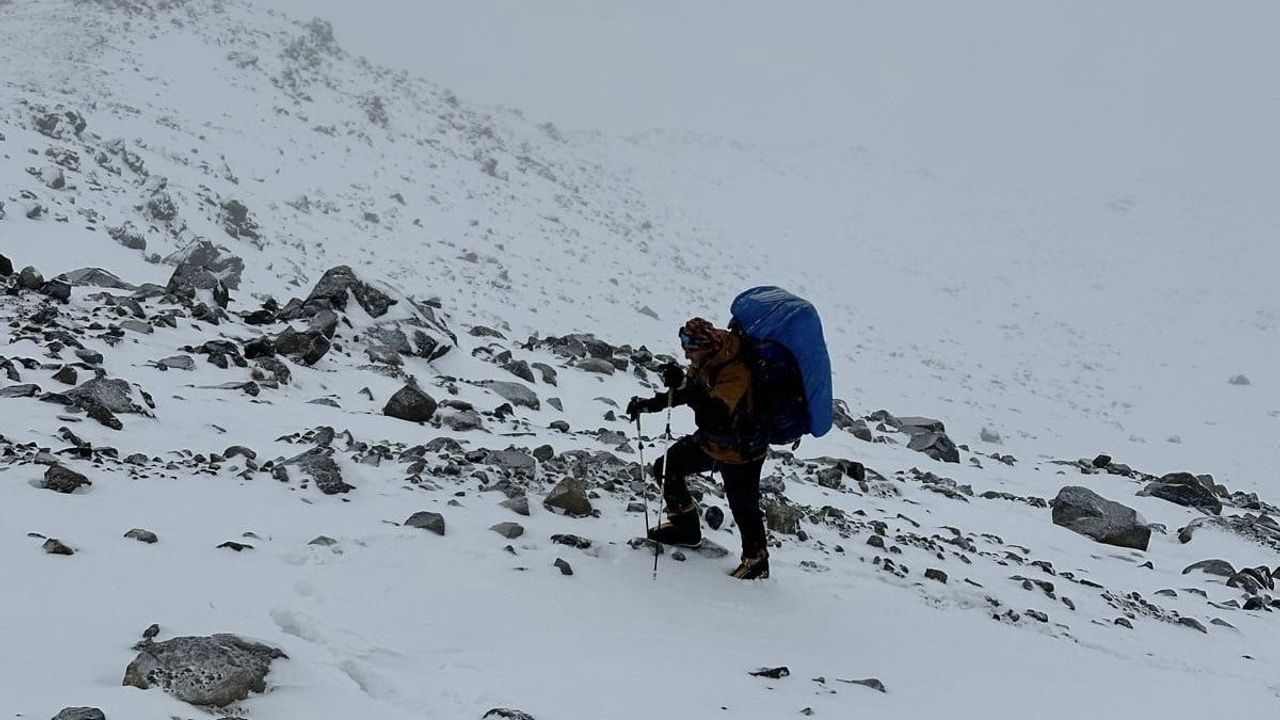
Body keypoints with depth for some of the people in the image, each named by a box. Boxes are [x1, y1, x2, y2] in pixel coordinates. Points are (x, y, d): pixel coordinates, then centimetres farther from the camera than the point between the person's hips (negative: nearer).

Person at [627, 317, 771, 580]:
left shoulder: (736, 373, -32)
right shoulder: (705, 363, -6)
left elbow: (716, 415, -45)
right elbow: (688, 391, 11)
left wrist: (683, 385, -53)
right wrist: (650, 404, -1)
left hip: (740, 454, -9)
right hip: (711, 442, 9)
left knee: (743, 508, 0)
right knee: (667, 467, 13)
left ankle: (756, 561, 22)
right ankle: (686, 526, 30)